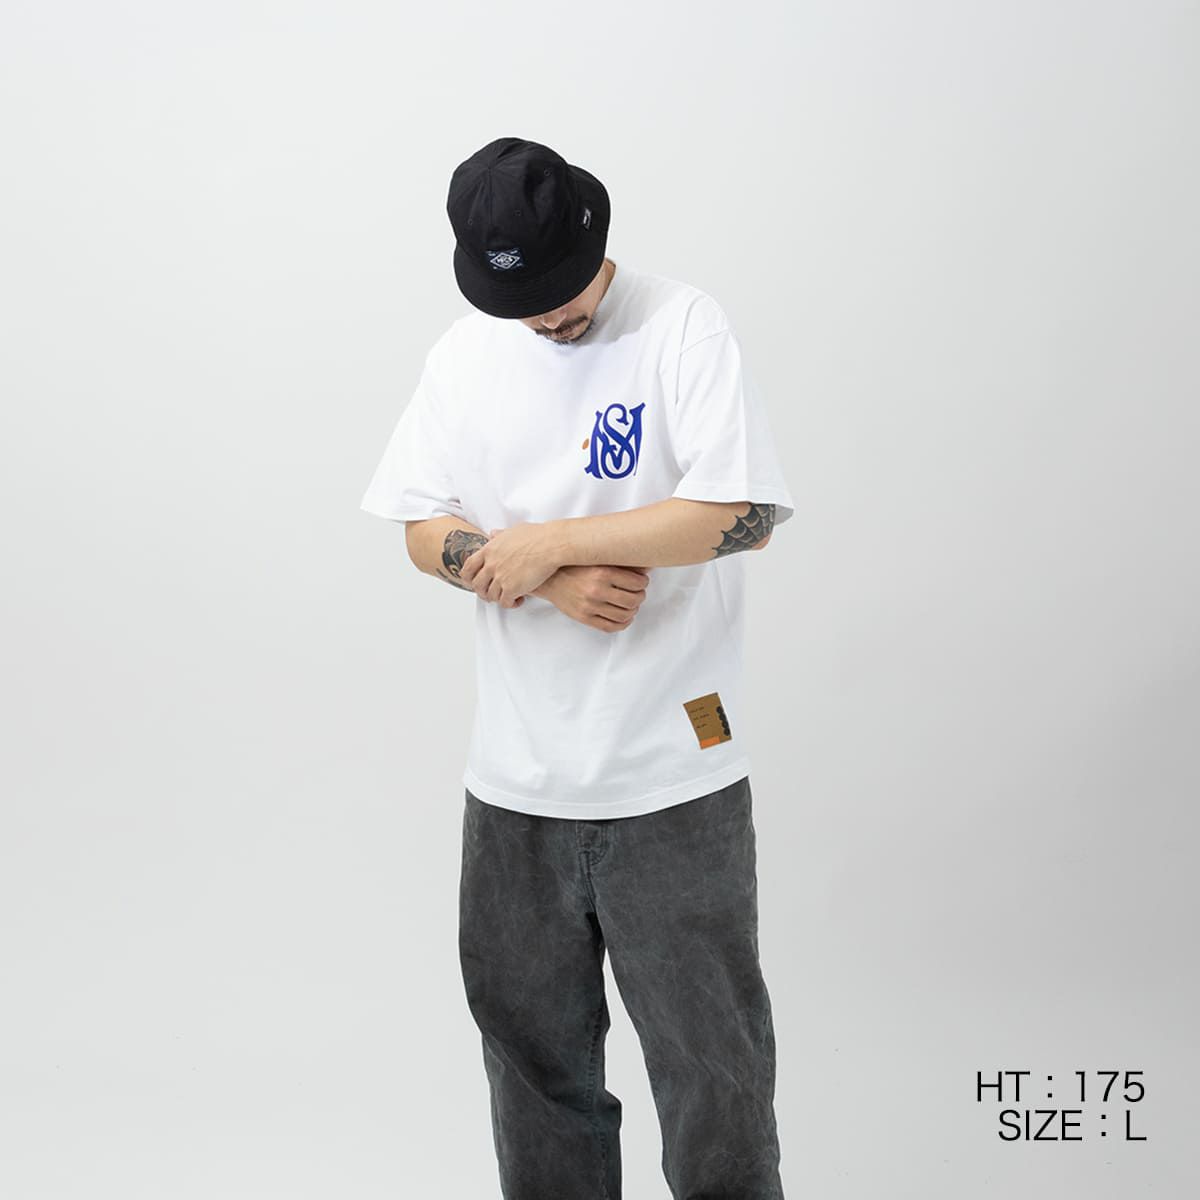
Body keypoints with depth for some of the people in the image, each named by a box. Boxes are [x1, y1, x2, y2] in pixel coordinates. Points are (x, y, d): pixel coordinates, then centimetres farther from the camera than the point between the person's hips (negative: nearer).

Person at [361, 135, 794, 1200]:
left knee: (709, 1050, 4)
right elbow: (426, 532, 4)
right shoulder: (467, 352, 8)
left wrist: (548, 541, -15)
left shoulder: (683, 329, -7)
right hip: (515, 777, 5)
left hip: (671, 772, -4)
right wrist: (554, 584, -14)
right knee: (531, 1040, 17)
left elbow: (740, 514, -18)